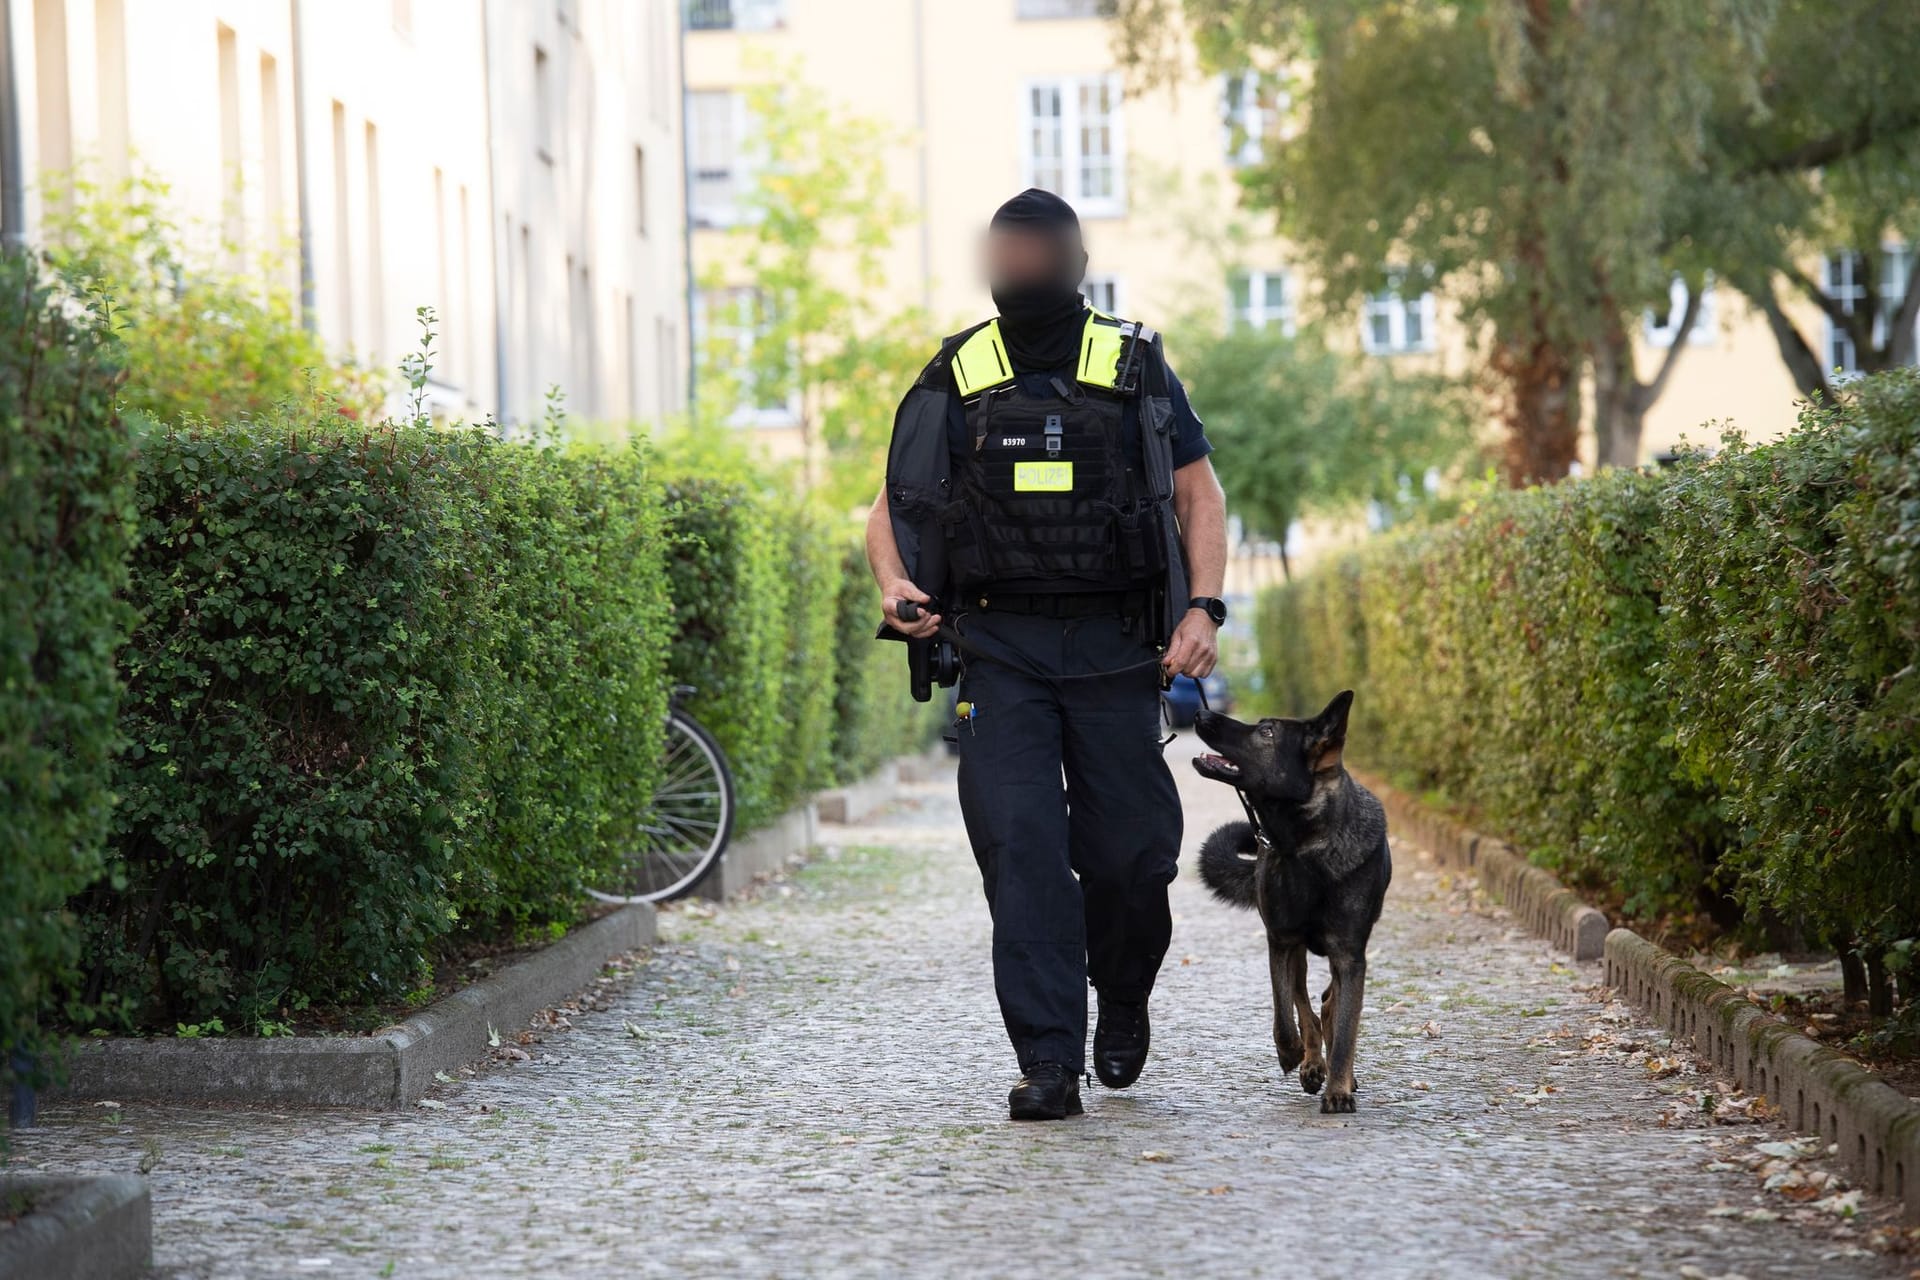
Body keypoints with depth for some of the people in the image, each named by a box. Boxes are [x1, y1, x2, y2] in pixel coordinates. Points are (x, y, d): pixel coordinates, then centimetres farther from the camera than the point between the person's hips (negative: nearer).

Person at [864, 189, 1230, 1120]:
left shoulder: (1136, 369, 6)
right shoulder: (955, 380, 7)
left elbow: (1199, 495, 9)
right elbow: (891, 509, 12)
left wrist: (1203, 608, -5)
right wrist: (894, 584, -9)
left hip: (1114, 648, 0)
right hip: (1000, 649, 0)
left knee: (1130, 849, -1)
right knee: (1019, 845, -11)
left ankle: (1122, 998, 30)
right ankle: (1049, 1062, -9)